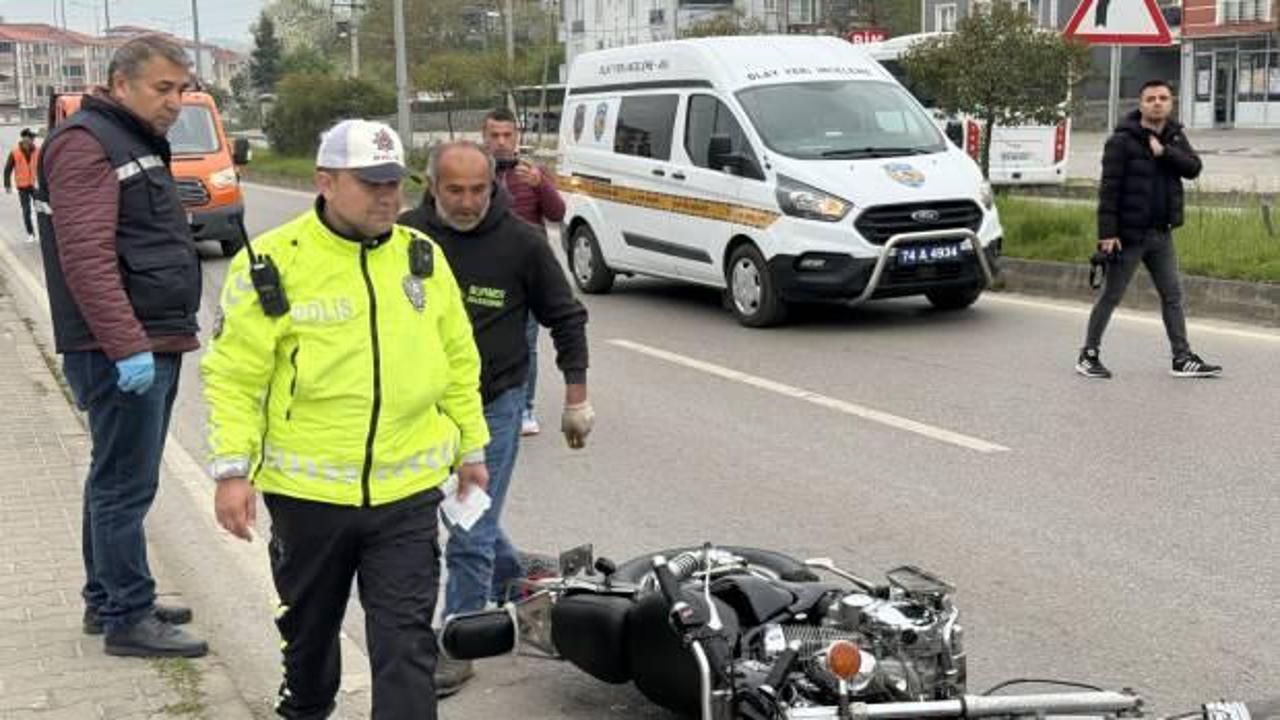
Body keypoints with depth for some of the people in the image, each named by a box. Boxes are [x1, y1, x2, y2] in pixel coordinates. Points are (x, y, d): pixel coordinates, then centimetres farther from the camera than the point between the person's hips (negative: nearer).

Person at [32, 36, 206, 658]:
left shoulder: (138, 144, 20)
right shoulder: (86, 144, -12)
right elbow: (86, 257, -22)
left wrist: (175, 330, 24)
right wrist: (127, 347, -25)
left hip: (153, 345, 10)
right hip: (124, 352, -10)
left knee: (118, 481, 17)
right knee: (126, 486, -4)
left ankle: (106, 600, 27)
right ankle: (128, 619, 3)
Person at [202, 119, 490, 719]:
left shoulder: (423, 256, 4)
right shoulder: (272, 263, -9)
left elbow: (459, 360, 12)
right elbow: (234, 376, -6)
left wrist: (471, 447, 14)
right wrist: (231, 469, -12)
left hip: (408, 490, 1)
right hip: (308, 488, -1)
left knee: (406, 638, 0)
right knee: (310, 622, 21)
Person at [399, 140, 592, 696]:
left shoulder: (520, 242, -11)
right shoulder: (407, 236, -5)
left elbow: (566, 317, 0)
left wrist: (576, 399, 1)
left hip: (494, 405, -3)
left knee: (471, 536, -2)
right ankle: (518, 582, 44)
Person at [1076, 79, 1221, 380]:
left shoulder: (1175, 137, 10)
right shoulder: (1122, 140, -11)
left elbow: (1193, 168, -4)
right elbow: (1109, 188, -15)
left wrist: (1164, 152, -19)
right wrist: (1107, 233, -20)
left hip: (1161, 234, 6)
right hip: (1129, 235, -6)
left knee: (1173, 296, 9)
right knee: (1111, 296, 2)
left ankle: (1183, 359, 15)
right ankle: (1088, 355, 13)